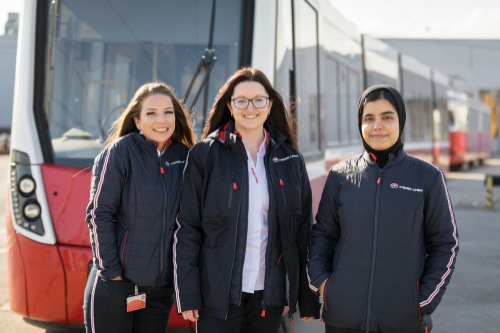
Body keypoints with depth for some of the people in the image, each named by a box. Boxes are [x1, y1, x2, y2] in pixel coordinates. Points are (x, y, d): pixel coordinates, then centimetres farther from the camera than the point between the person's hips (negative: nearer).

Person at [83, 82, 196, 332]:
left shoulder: (183, 157, 4)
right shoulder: (120, 151, -10)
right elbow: (99, 213, -11)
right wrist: (111, 271, -13)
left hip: (162, 288, 5)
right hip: (114, 285, -4)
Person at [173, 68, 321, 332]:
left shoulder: (290, 159, 6)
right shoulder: (205, 155, -2)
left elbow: (303, 231, 7)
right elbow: (187, 228, -4)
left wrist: (309, 298, 5)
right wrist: (187, 294, -8)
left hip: (269, 293, 3)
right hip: (218, 292, -3)